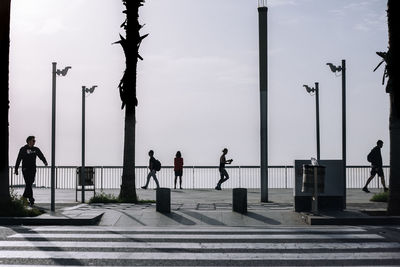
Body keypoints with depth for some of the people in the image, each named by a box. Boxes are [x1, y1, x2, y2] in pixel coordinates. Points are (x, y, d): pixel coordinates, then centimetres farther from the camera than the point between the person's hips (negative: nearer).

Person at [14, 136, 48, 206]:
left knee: (30, 183, 7)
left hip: (33, 169, 4)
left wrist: (45, 161, -23)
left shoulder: (36, 149, 10)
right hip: (25, 169, -4)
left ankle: (24, 197, 23)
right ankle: (31, 199, -13)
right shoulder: (23, 149, -1)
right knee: (28, 184, -10)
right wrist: (16, 169, -1)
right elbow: (18, 159, 1)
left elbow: (41, 156, -1)